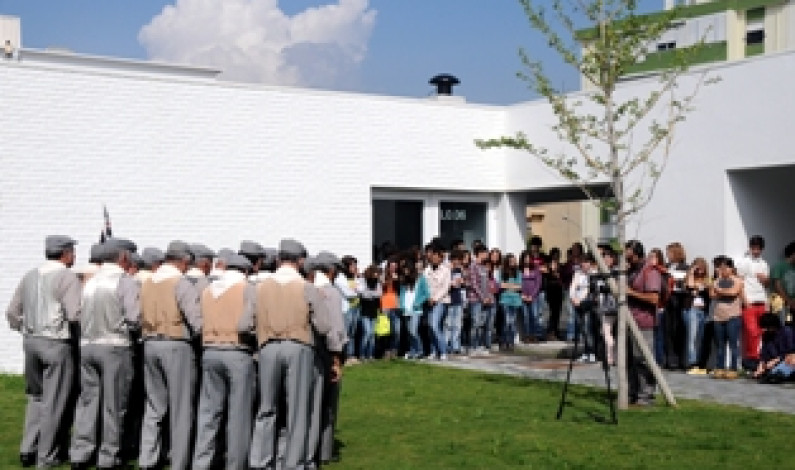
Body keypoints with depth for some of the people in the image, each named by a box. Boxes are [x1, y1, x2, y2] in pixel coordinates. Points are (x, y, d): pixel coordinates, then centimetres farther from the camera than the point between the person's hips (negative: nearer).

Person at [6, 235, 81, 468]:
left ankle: (27, 449, 16)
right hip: (56, 343, -6)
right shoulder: (67, 277, -10)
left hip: (31, 341, 7)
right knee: (53, 401, 2)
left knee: (35, 397, 19)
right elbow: (75, 314, -20)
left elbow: (12, 312, 11)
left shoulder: (30, 276, 10)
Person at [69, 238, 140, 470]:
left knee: (87, 400, 11)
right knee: (114, 405, 2)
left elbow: (80, 315, 5)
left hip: (87, 345, 6)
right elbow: (134, 319, -15)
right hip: (115, 346, -6)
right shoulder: (126, 281, -8)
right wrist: (124, 326, 5)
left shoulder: (91, 281, 11)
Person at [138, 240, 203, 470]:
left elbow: (141, 318, 4)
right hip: (177, 346, -6)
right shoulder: (182, 284, -12)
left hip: (150, 345, 6)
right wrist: (191, 335, 1)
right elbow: (198, 322, -17)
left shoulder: (147, 283, 8)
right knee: (181, 409, 3)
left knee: (154, 407, 14)